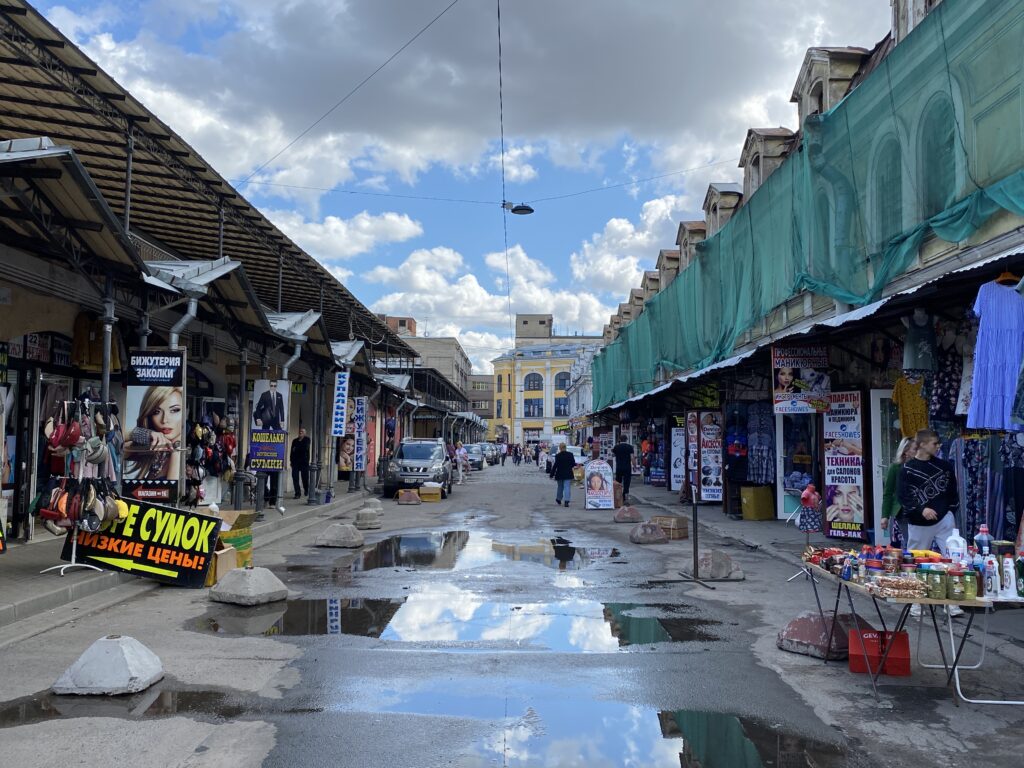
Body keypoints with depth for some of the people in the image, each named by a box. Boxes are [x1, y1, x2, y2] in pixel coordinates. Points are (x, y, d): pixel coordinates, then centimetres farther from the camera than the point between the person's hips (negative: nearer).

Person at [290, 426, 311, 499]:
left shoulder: (307, 439, 4)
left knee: (305, 477, 0)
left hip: (304, 462, -4)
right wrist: (291, 460, 7)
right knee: (295, 477, -4)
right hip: (295, 462, 4)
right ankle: (297, 493, 0)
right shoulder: (295, 441, 16)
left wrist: (296, 449, -4)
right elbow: (292, 451, 15)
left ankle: (306, 490, 23)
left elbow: (305, 448, -13)